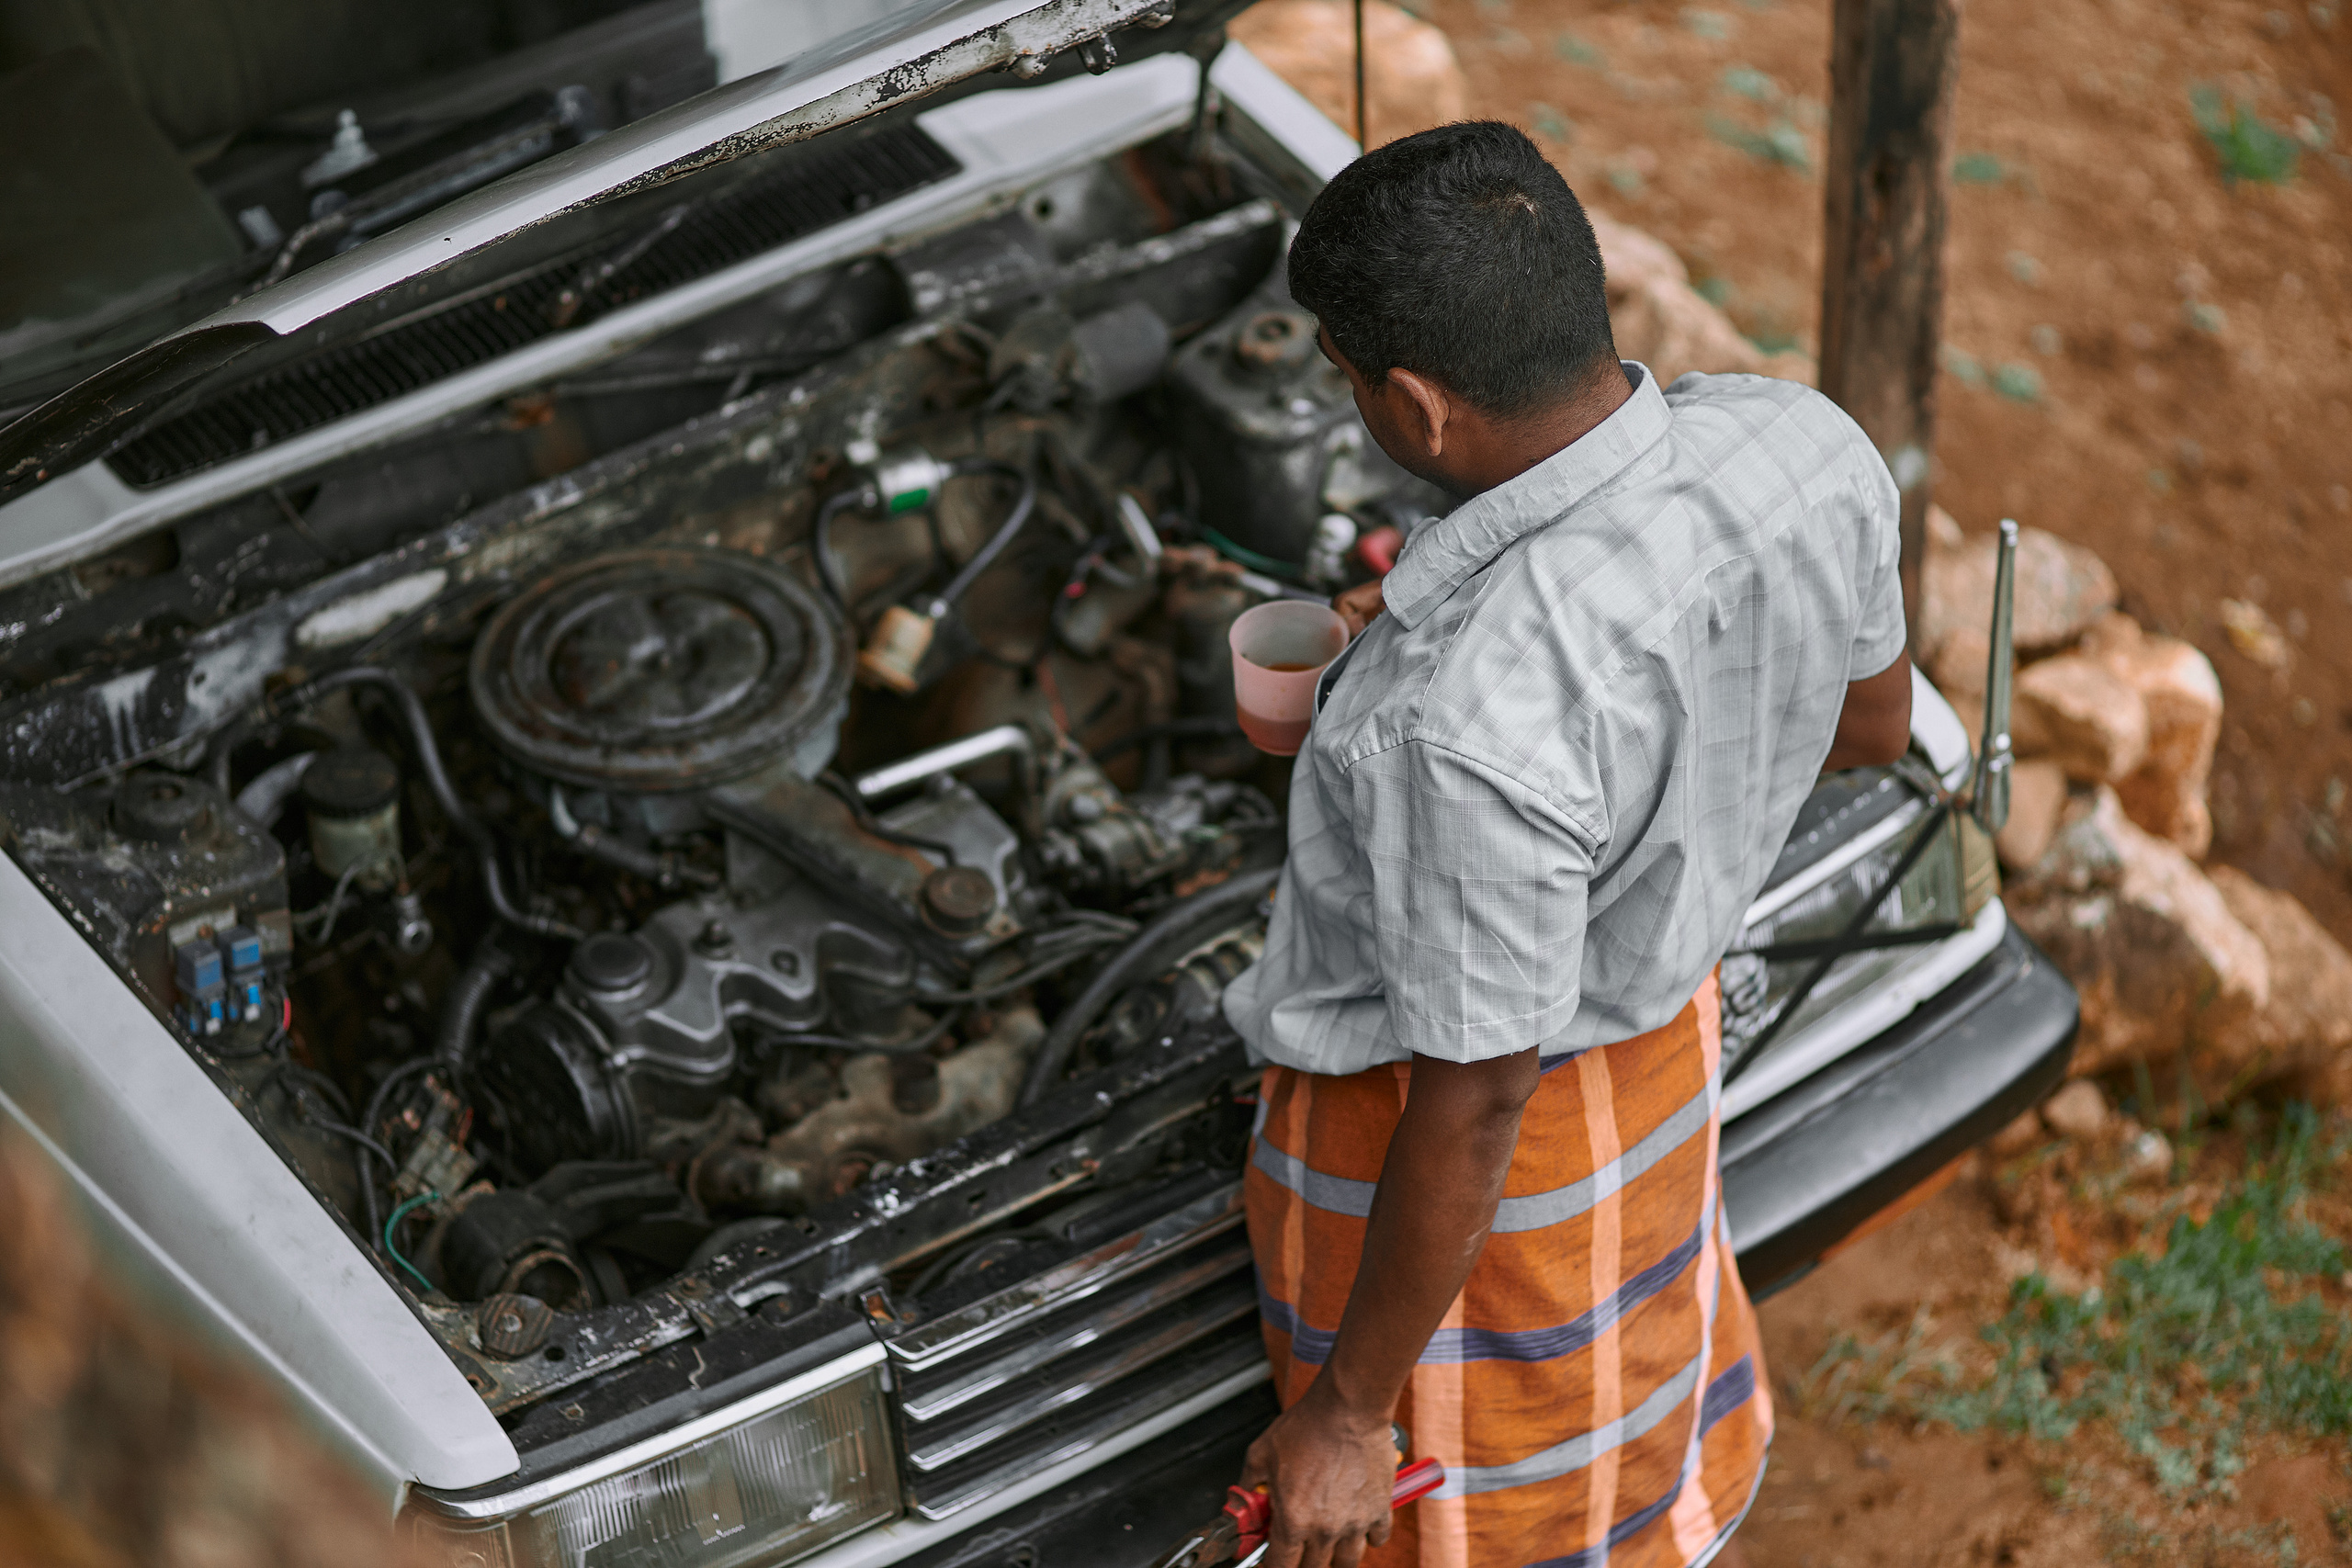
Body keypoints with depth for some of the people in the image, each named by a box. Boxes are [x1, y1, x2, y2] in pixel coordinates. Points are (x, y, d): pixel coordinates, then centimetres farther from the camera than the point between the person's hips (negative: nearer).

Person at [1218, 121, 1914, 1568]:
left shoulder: (1468, 721, -42)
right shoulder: (1811, 446, -20)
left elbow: (1473, 1111, -30)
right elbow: (1869, 725, 1)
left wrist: (1347, 1414, -14)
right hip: (1666, 1011, 7)